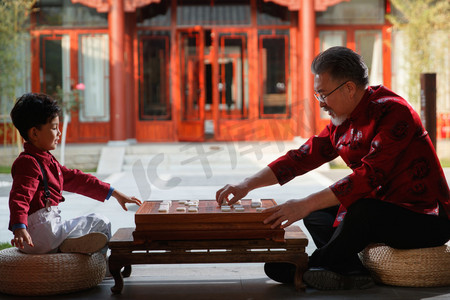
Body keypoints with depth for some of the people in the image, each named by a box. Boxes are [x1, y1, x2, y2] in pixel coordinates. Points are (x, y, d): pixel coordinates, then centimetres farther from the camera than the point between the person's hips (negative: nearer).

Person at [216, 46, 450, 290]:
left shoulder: (392, 112, -21)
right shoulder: (341, 124, 7)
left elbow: (369, 176, -30)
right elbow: (302, 157, 7)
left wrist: (305, 205, -32)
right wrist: (247, 185, -3)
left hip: (426, 219, -9)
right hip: (384, 209, 9)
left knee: (362, 211, -34)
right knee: (316, 213, 7)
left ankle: (316, 265, -9)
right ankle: (351, 271, -17)